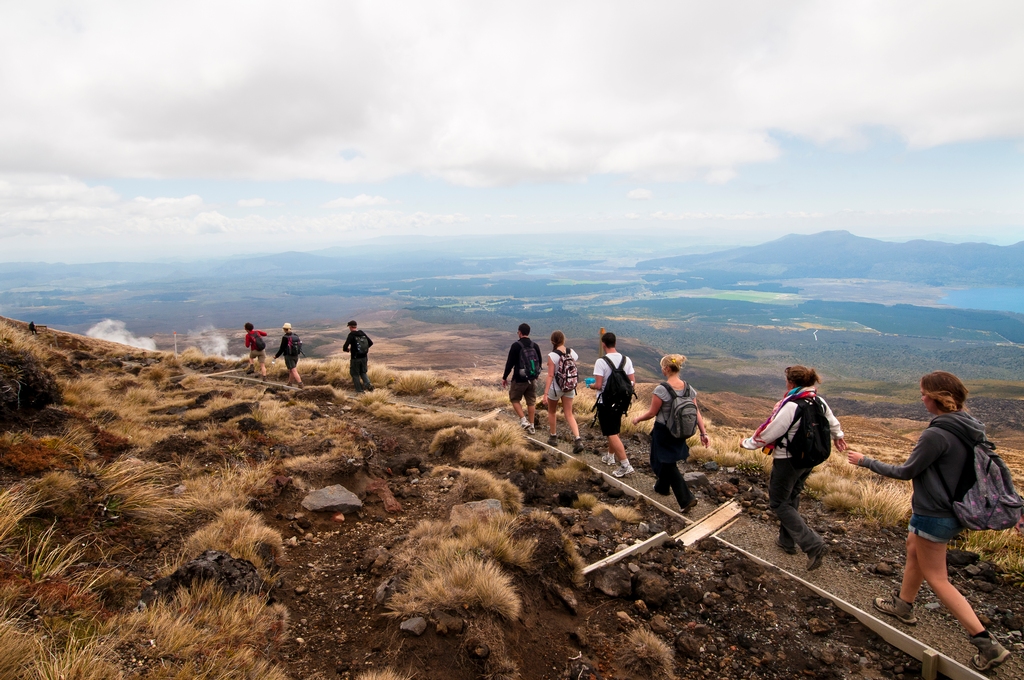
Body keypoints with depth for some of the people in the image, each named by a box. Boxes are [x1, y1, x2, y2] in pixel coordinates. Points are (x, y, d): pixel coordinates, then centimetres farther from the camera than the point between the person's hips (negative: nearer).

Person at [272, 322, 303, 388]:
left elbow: (282, 348, -11)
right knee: (291, 370, 21)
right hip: (296, 355, 7)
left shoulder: (285, 338, -15)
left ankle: (300, 385, -14)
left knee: (294, 371, -7)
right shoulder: (295, 336, 3)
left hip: (289, 356, -7)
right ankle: (289, 383, 35)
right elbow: (299, 345, 9)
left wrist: (276, 356, 1)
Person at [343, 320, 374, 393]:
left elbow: (345, 347, -20)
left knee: (355, 374, 11)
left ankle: (359, 390, 12)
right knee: (363, 372, 20)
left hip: (355, 358, -5)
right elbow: (371, 343, 7)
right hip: (364, 357, 5)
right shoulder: (362, 333, 2)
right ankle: (368, 384, -3)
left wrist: (347, 349, 3)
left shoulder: (351, 335, -14)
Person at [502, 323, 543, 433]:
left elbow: (510, 363, -12)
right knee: (531, 402, 12)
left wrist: (504, 377, -2)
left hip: (519, 379, -5)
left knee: (515, 399, 12)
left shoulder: (516, 345, -13)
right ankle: (531, 426, 17)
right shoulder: (535, 345, 3)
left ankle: (523, 420, -2)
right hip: (532, 379, 5)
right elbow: (539, 363, 11)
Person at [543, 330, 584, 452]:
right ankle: (578, 439, -7)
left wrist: (545, 392, -17)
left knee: (552, 412, 20)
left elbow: (550, 375, -19)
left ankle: (553, 437, 31)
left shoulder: (552, 355, -17)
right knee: (569, 414, 9)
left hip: (555, 388, -4)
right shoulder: (572, 352, -4)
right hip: (570, 388, 4)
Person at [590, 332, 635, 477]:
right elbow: (632, 382, 1)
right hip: (620, 401, 6)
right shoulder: (626, 360, -2)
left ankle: (625, 465, -6)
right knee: (614, 431, 23)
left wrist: (591, 386, 1)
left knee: (612, 434, -2)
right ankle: (610, 456, 39)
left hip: (605, 402, -6)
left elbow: (598, 385, -20)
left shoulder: (601, 362, -18)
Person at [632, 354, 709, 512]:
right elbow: (697, 412, -5)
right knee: (666, 459, 27)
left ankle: (686, 499, 0)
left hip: (663, 431, -7)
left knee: (667, 463, 7)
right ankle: (662, 487, 46)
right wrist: (704, 433, 0)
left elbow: (652, 413, -17)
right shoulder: (689, 389, -5)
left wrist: (637, 419, 0)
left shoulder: (661, 390, -24)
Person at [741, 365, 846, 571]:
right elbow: (832, 422, 20)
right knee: (791, 499, 22)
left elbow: (769, 432, -21)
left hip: (788, 460, -9)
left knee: (778, 503, 3)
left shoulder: (791, 406, -26)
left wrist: (748, 443, -4)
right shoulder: (819, 402, 0)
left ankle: (813, 544, -6)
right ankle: (787, 540, 34)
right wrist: (838, 436, 42)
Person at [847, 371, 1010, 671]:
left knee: (937, 579, 6)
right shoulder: (971, 428, -1)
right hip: (955, 511, 10)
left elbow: (906, 471, -18)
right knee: (914, 549, 27)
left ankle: (987, 643, 8)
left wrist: (866, 462, -7)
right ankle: (903, 604, 44)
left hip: (934, 516, -10)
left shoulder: (936, 434, -27)